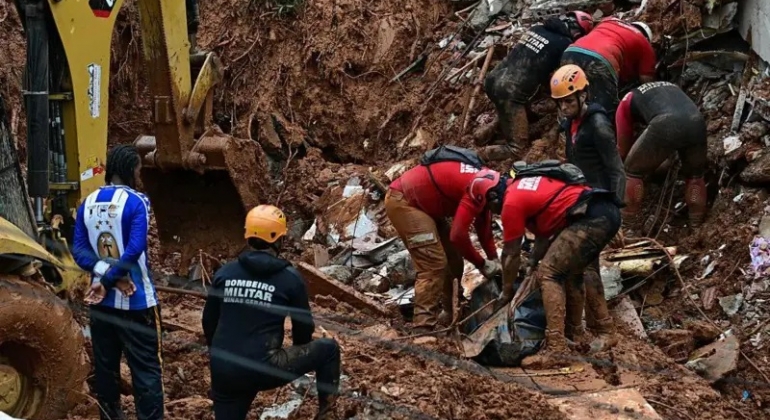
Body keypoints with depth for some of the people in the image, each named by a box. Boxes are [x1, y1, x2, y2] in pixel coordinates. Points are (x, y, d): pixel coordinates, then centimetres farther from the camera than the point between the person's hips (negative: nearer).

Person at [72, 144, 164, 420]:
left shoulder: (87, 204, 5)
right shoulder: (136, 201, -12)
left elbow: (78, 249, -2)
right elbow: (135, 249, -22)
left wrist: (105, 273, -11)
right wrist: (108, 280, -15)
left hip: (101, 300, 6)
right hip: (135, 300, -6)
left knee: (105, 366, 15)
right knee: (146, 368, -2)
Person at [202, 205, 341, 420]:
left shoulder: (224, 273, 7)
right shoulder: (289, 277, -3)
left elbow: (209, 322, 15)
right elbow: (304, 324, 7)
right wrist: (300, 356, 29)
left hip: (224, 372, 4)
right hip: (263, 369, -4)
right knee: (328, 349, 16)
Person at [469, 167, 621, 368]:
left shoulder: (511, 202, 0)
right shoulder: (525, 184, 27)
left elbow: (511, 254, 9)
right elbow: (544, 231, 31)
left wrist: (506, 292, 20)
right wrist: (533, 263, 24)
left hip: (590, 218, -10)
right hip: (609, 211, 10)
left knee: (549, 274, -6)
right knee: (575, 270, 29)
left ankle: (556, 350, -13)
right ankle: (605, 331, 39)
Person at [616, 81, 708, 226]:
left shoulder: (627, 101, 31)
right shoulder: (671, 87, 44)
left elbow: (623, 145, 36)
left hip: (664, 125, -4)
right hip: (696, 122, 4)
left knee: (633, 171, 20)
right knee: (695, 174, 30)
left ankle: (627, 223, 23)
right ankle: (697, 223, 33)